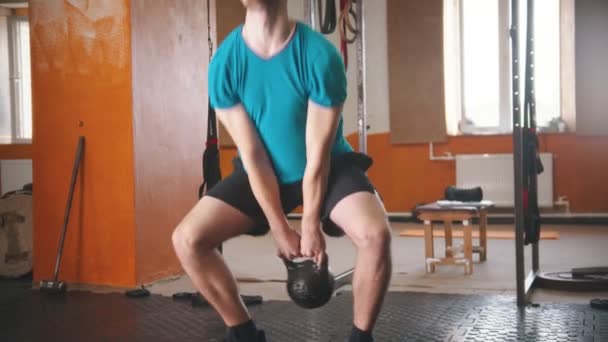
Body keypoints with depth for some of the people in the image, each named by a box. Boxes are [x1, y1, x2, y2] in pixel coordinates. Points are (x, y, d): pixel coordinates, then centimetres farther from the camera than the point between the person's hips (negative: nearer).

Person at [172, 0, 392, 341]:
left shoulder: (320, 55, -25)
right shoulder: (224, 62, -17)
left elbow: (318, 154, -19)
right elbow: (253, 155, -14)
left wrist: (311, 226, -13)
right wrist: (280, 229, -11)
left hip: (329, 167, -2)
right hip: (264, 172, 3)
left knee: (375, 234, -31)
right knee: (187, 239, -14)